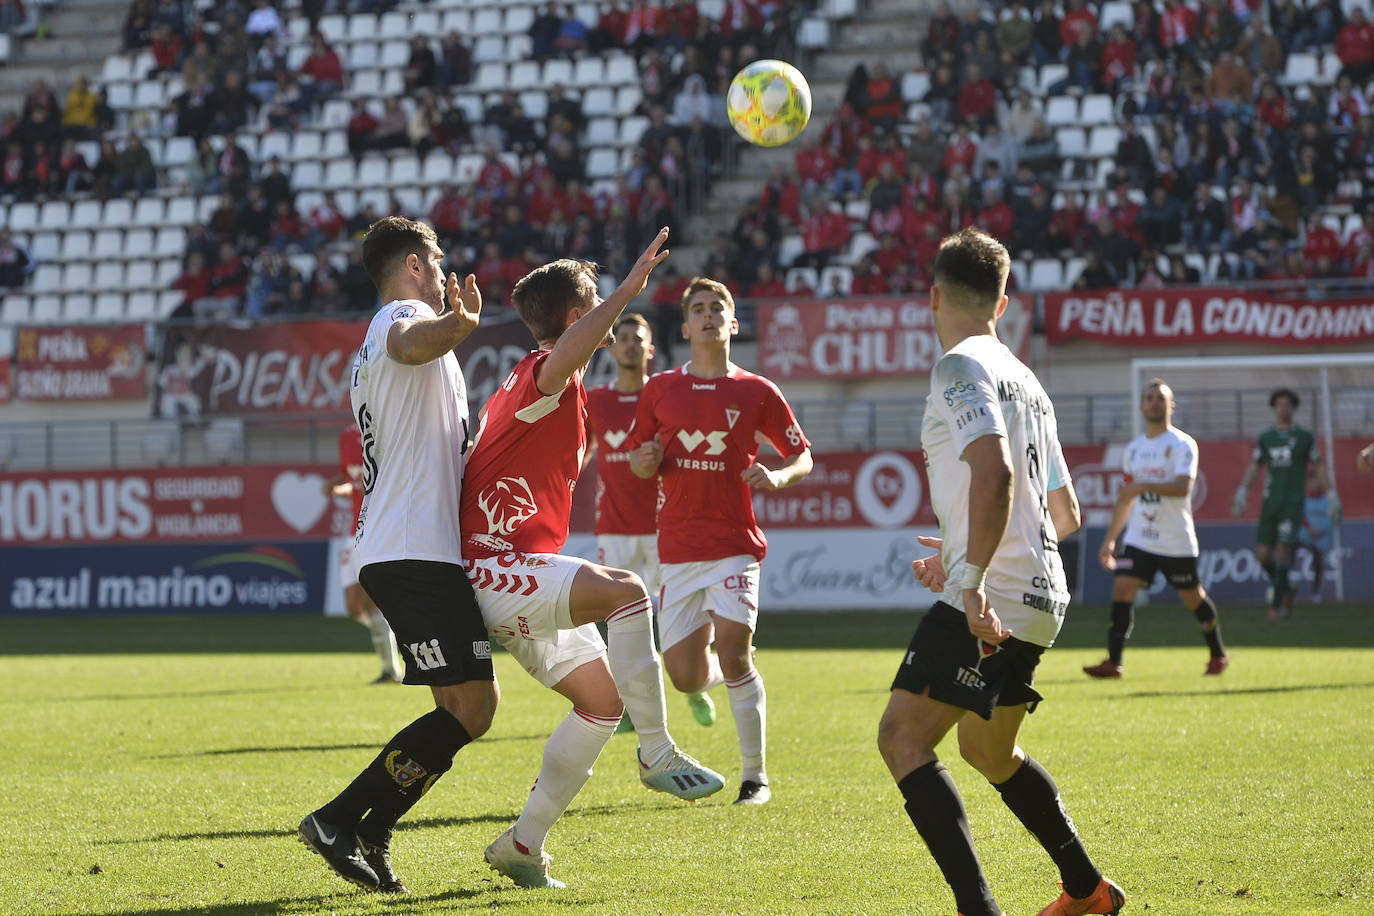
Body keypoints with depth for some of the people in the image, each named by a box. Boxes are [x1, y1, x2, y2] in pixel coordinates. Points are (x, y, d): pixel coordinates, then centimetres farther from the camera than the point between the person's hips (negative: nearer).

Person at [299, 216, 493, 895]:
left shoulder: (372, 348, 27)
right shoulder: (405, 315, -5)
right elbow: (412, 345, -34)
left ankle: (368, 837, 6)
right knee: (470, 707, -15)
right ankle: (340, 820, -14)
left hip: (395, 553, 11)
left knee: (463, 707, 9)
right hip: (416, 552, -11)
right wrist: (460, 322, -53)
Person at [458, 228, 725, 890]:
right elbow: (559, 362, -39)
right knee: (624, 589, -31)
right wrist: (629, 289, -43)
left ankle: (522, 846, 10)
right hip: (496, 569, -11)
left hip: (519, 575, 11)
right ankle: (658, 755, -27)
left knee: (602, 699, 6)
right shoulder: (540, 375, -12)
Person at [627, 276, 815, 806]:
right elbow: (636, 460, 17)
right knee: (685, 676, -1)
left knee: (734, 653, -16)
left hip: (735, 544, -2)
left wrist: (777, 476, -11)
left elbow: (803, 456, 10)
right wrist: (645, 460, -7)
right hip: (677, 546, 2)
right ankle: (706, 681, 38)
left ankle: (755, 774, -4)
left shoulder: (757, 393, 4)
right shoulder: (660, 390, 9)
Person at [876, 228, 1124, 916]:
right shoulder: (1026, 381, 20)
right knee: (989, 752, 26)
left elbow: (994, 472, -25)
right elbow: (1065, 515, 25)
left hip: (991, 602, -10)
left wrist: (971, 580, -27)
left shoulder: (962, 367, -8)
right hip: (1039, 598, 10)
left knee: (902, 736, -14)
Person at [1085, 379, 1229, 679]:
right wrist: (1110, 539, 19)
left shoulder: (1183, 445, -8)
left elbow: (1183, 487, -24)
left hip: (1177, 542, -4)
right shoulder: (1133, 449, 11)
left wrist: (1144, 486, -38)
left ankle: (1218, 655, 29)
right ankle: (1113, 662, -14)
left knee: (1193, 597, 8)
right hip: (1139, 538, 4)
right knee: (1121, 590, -12)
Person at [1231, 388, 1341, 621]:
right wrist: (1241, 494, -3)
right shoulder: (1265, 438, 9)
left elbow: (1320, 468, 6)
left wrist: (1332, 498, 1)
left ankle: (1276, 605, -10)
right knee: (1263, 555, -2)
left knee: (1283, 549, -17)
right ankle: (1285, 590, 25)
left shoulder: (1305, 437, 1)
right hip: (1270, 503, 3)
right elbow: (1253, 468, 11)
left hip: (1294, 503, -3)